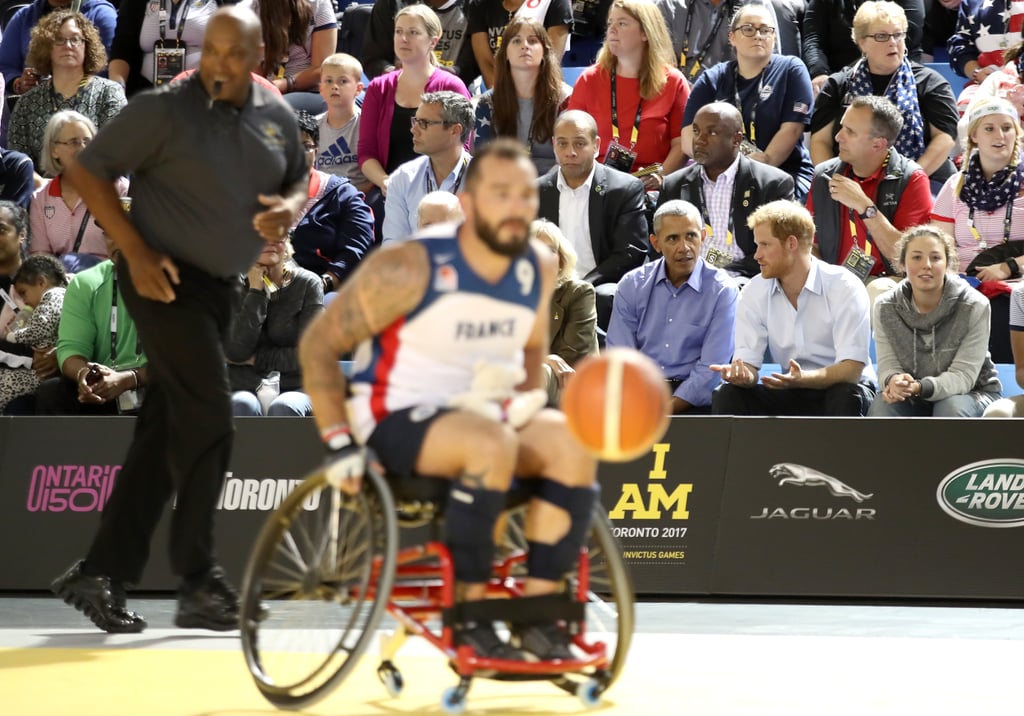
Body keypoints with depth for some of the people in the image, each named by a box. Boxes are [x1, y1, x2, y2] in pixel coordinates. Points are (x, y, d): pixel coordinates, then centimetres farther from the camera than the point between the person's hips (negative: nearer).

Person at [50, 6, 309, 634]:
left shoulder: (277, 119, 6)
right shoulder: (164, 111, -12)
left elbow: (299, 179, 22)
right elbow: (89, 171, -8)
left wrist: (289, 207, -3)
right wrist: (136, 252, -16)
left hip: (219, 288, 7)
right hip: (166, 279, -7)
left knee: (164, 436, 8)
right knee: (208, 422, -12)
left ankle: (102, 574, 14)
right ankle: (199, 582, -5)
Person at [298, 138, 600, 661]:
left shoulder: (539, 270, 1)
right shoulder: (410, 269, -16)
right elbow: (318, 344, -10)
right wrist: (340, 444, -16)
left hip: (483, 411, 6)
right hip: (396, 418, -6)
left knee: (573, 443, -22)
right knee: (491, 442, -36)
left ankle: (538, 614, -16)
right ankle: (469, 615, -26)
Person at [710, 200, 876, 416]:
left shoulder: (844, 287, -14)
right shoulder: (754, 293, -1)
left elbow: (852, 369, -22)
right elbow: (748, 363, -6)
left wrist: (802, 379, -40)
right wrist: (741, 374, -33)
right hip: (790, 396, 3)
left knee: (846, 396, -38)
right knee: (727, 395, -21)